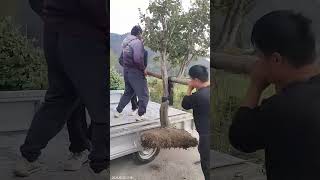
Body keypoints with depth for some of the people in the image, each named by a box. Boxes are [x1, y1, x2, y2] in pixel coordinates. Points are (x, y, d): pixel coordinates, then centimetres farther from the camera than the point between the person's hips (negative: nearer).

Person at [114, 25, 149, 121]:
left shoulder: (126, 42, 12)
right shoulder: (137, 42, -14)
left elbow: (122, 59, 11)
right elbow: (138, 59, -26)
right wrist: (143, 69, -13)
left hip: (126, 70, 9)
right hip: (135, 71, -9)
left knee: (128, 92, 23)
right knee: (144, 94, 3)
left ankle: (118, 111, 27)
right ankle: (141, 115, 7)